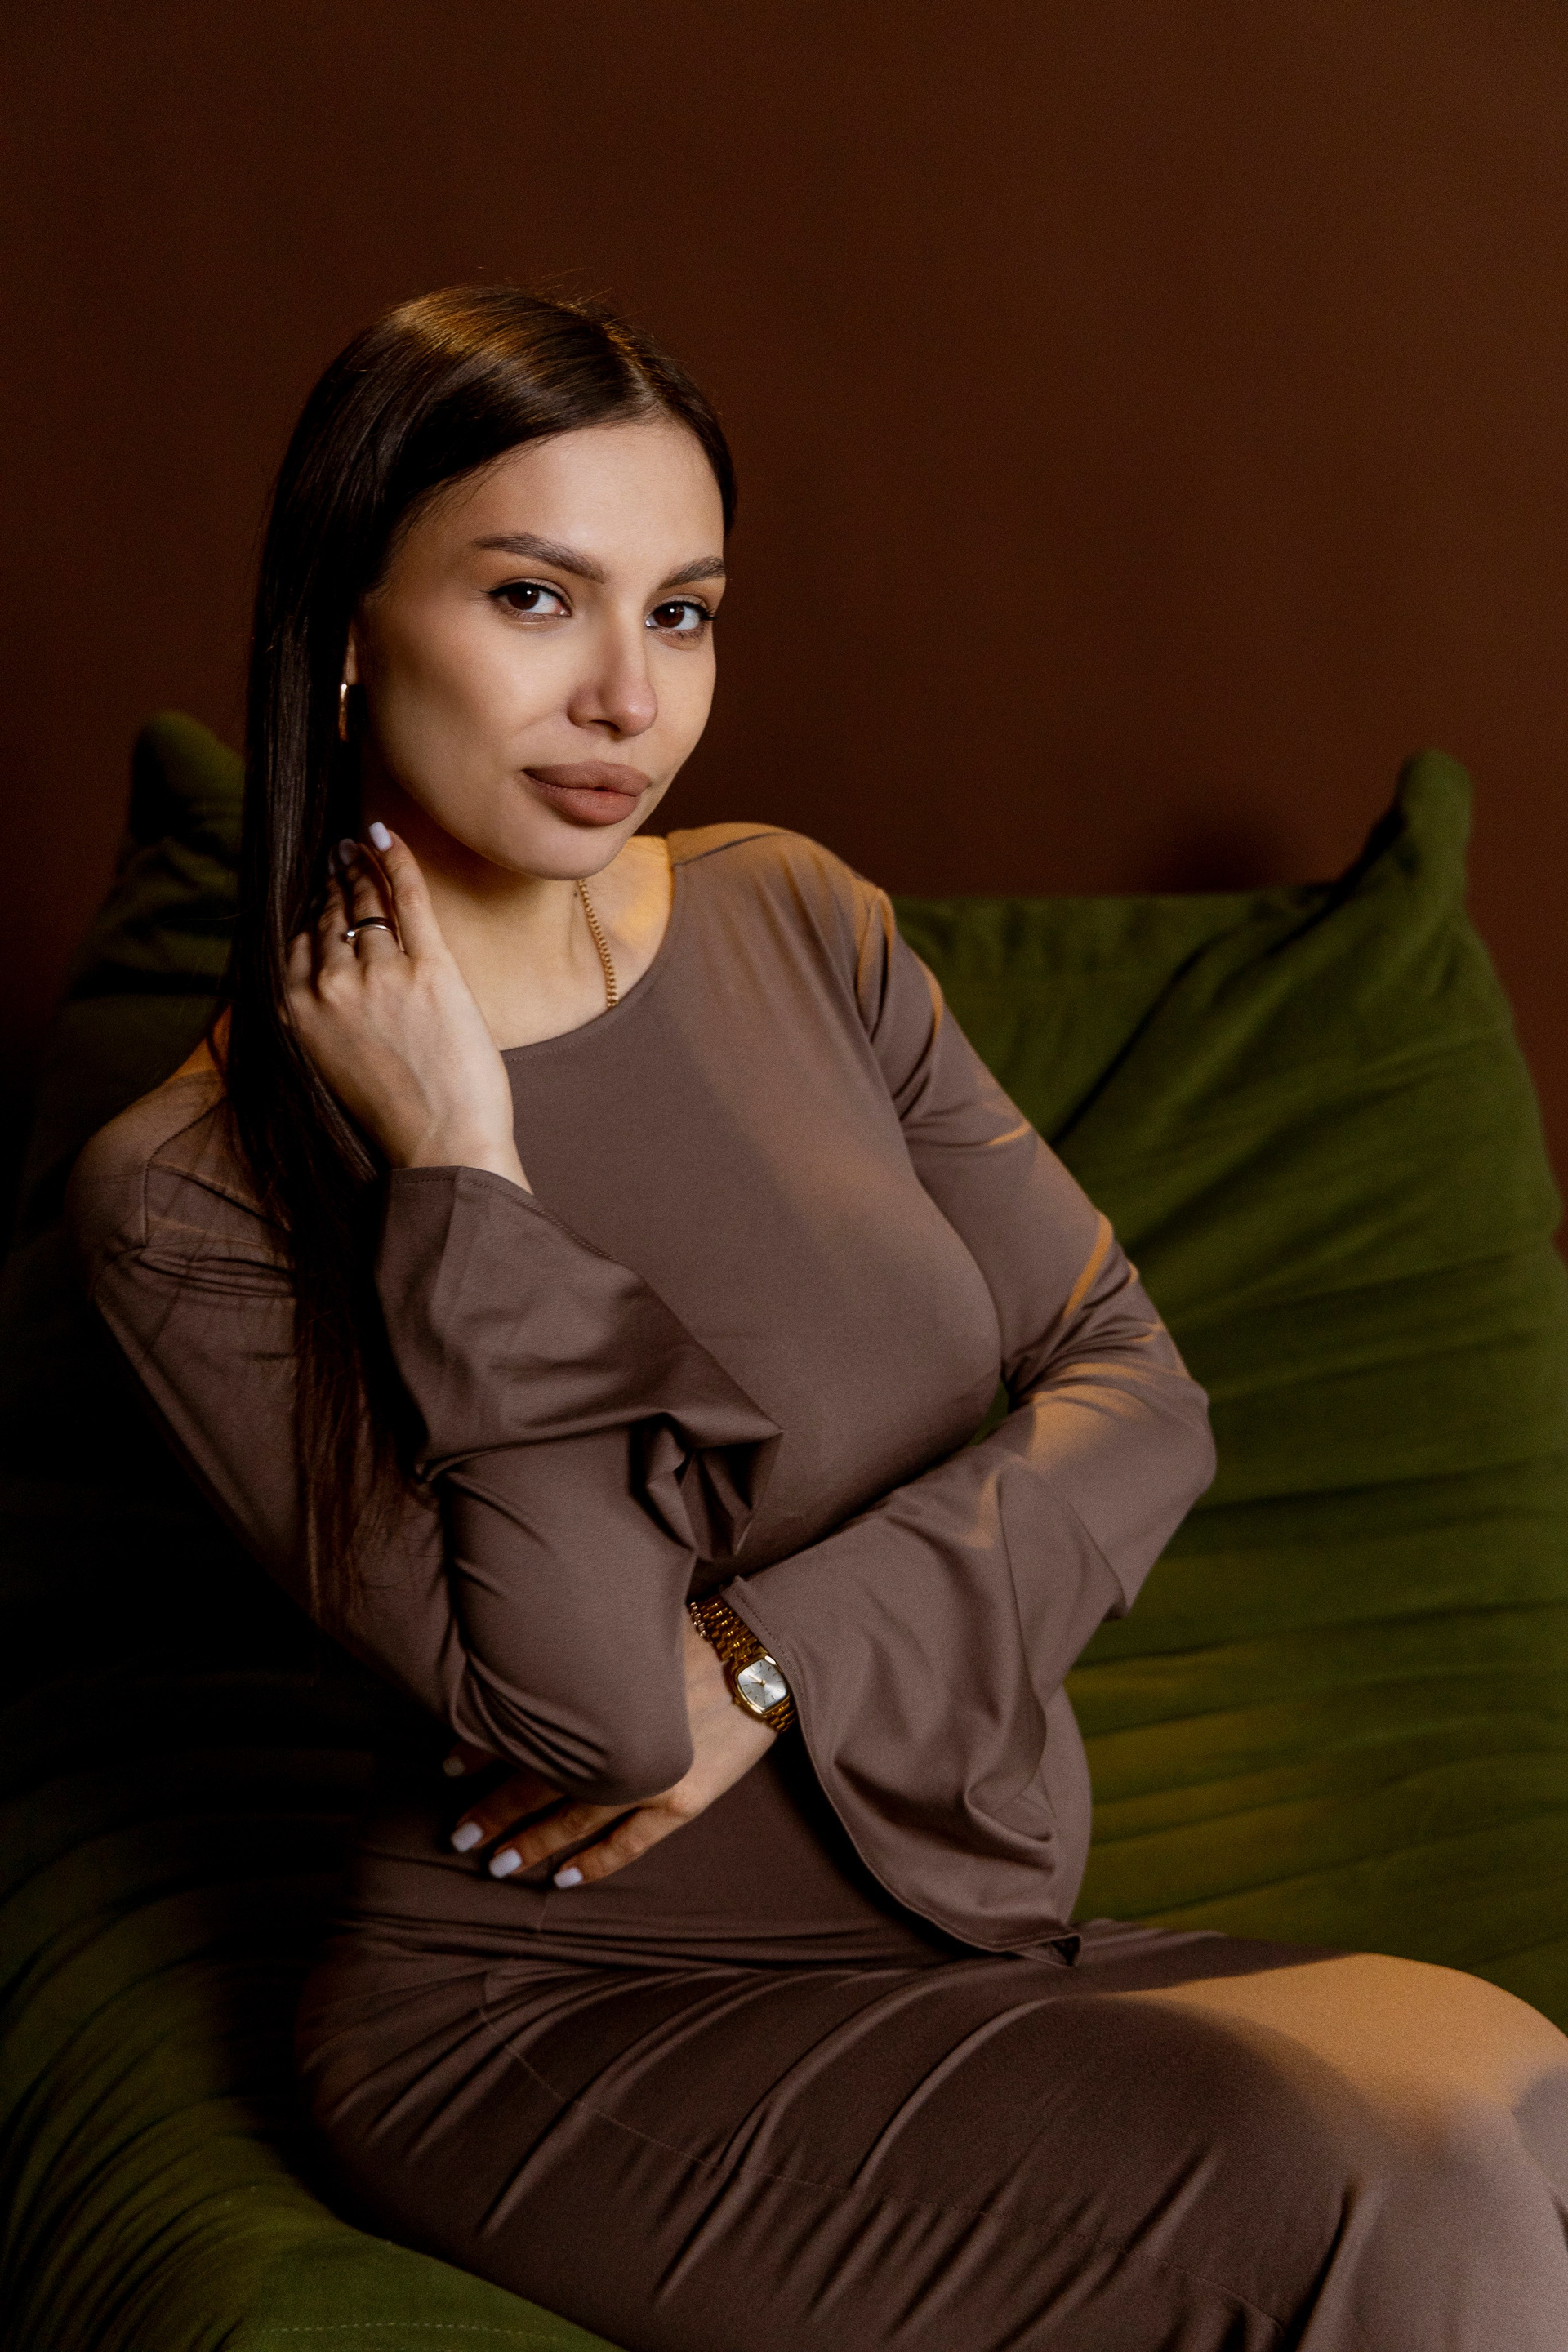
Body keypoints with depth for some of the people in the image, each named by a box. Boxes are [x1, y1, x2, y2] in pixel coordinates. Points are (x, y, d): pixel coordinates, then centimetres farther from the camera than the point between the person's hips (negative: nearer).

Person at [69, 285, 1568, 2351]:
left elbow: (1135, 1395, 1)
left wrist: (776, 1661, -13)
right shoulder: (192, 1198, -10)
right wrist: (458, 1176, -19)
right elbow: (601, 1712, -19)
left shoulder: (793, 922, 6)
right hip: (557, 2019, -5)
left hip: (970, 1933, 5)